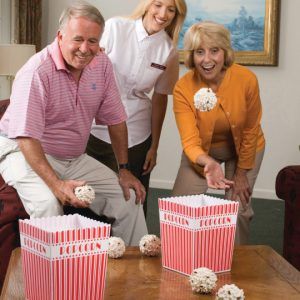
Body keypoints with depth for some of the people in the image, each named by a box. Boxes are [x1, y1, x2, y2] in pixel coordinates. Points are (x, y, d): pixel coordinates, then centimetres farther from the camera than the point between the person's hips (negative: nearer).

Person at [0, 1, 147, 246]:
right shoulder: (37, 72, -24)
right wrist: (56, 184, -37)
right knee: (48, 203, -35)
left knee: (128, 197, -1)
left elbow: (115, 119, 5)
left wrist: (124, 170, 1)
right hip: (25, 152, -6)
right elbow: (27, 137, -28)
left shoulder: (102, 65, -3)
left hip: (74, 158, 7)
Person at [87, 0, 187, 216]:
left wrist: (154, 147, 10)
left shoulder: (169, 51, 2)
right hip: (95, 128, -1)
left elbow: (160, 99, 8)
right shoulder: (115, 28, -5)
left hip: (135, 137, 1)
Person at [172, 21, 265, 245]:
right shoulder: (183, 88, -27)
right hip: (202, 151, 1)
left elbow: (250, 130, -15)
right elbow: (190, 140, -29)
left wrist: (242, 173, -8)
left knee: (238, 208, -3)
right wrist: (207, 162, -51)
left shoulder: (246, 79, -28)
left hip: (243, 149, 0)